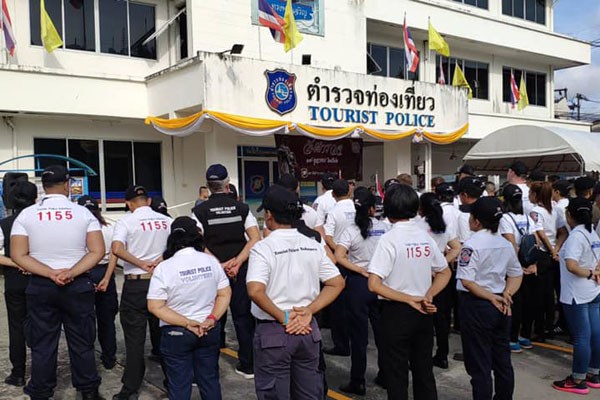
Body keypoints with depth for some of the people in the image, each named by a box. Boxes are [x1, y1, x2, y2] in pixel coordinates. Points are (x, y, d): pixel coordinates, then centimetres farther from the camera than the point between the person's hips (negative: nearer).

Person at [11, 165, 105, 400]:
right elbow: (97, 252, -10)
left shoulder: (27, 214, -2)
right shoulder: (83, 213, -4)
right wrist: (71, 273, -14)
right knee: (82, 343, 10)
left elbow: (18, 255, -6)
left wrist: (50, 273, -12)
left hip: (40, 287, 1)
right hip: (78, 286, 0)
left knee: (42, 345, 10)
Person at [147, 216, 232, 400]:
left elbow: (155, 307, -15)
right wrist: (212, 318, -8)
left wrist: (186, 323, -15)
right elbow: (225, 294, -1)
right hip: (209, 331, 3)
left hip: (176, 334, -3)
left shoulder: (164, 268, -14)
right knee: (210, 380, 17)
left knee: (180, 385, 10)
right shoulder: (211, 261, -4)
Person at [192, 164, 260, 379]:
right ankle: (247, 365, 19)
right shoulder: (242, 208, 1)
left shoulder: (200, 211, -4)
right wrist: (237, 262, -11)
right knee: (243, 316, 10)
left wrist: (220, 265, -10)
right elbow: (255, 239, -7)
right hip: (240, 270, 1)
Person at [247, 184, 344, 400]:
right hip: (308, 330, 5)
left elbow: (255, 291, -27)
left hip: (273, 332, -5)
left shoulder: (263, 248, -14)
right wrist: (309, 310, -5)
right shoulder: (313, 246, 1)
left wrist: (282, 317, -15)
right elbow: (337, 283, 2)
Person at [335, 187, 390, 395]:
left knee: (359, 333, 5)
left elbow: (339, 257, -22)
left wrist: (361, 270, -14)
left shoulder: (351, 230, -10)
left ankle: (357, 382, 12)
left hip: (358, 283, -3)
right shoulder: (383, 227, -2)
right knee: (381, 329, 16)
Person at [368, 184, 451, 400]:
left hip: (396, 312, -5)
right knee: (424, 370, 18)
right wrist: (428, 296, -2)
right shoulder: (425, 236, 1)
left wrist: (409, 299, -15)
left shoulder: (389, 239, -16)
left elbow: (374, 285, -22)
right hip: (423, 313, 5)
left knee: (396, 374, 8)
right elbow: (445, 273, 11)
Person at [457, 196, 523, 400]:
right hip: (501, 309, 7)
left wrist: (491, 298, -16)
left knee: (479, 364, 5)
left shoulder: (472, 244, -17)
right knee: (502, 360, 18)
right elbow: (516, 275, 11)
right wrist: (506, 295, -1)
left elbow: (466, 281, -24)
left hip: (476, 307, -7)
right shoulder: (506, 244, 5)